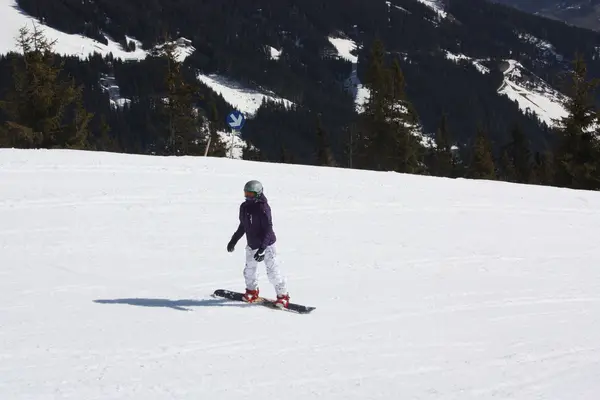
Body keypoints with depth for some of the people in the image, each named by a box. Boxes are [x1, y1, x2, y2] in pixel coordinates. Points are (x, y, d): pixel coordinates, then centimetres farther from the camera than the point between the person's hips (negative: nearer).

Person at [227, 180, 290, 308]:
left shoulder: (263, 208, -21)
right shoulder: (244, 207, 1)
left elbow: (268, 230, -23)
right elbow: (242, 226, 17)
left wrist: (262, 248, -29)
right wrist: (234, 240, 21)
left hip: (266, 244, -7)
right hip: (251, 245, 7)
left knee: (272, 271, -8)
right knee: (249, 270, 14)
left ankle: (283, 295, 5)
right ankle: (252, 290, 39)